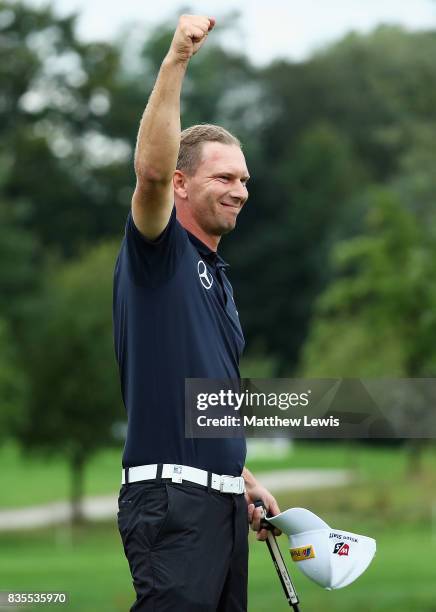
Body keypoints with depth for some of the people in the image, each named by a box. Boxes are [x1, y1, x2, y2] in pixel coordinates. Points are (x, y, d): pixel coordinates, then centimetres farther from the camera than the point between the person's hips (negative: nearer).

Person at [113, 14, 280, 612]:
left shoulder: (218, 276, 21)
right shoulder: (160, 250, -3)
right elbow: (152, 171, -23)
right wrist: (176, 59, -30)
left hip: (221, 498, 9)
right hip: (170, 495, -9)